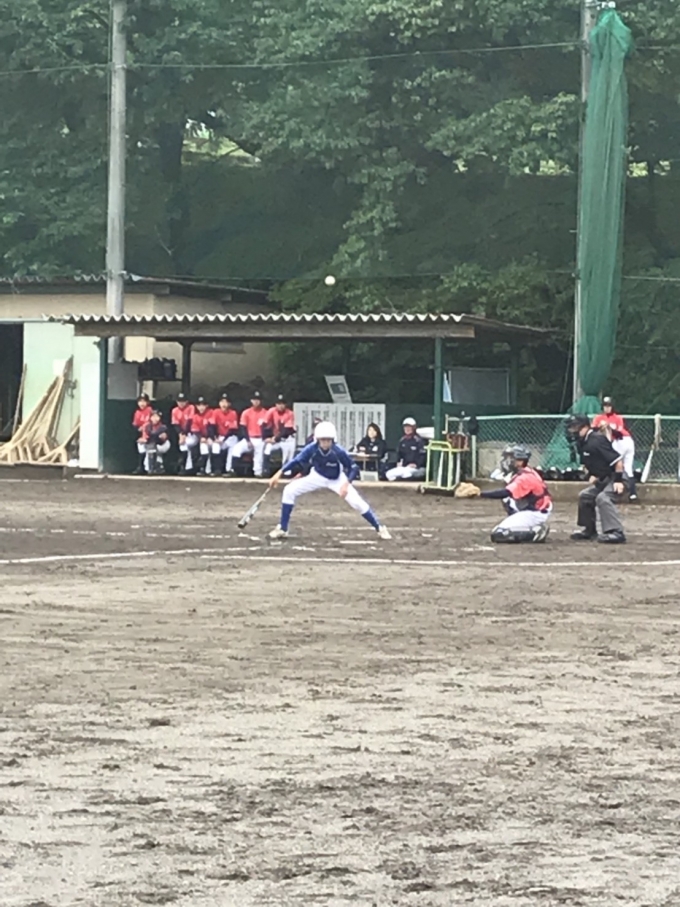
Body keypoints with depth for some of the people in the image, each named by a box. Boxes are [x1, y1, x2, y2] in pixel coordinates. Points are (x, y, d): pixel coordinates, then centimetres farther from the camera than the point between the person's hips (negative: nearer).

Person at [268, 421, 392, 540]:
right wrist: (279, 474, -37)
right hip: (317, 477, 2)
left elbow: (353, 468, -22)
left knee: (356, 502, -15)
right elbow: (297, 462, -25)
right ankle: (282, 529, -2)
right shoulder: (312, 449, -29)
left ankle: (379, 528, 5)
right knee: (290, 491, -13)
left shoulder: (338, 451, -32)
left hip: (337, 479, -2)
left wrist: (346, 484, -37)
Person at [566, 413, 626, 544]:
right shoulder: (582, 443, 6)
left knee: (603, 498, -31)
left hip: (614, 479, -11)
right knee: (585, 496, 19)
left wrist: (618, 480, -26)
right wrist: (594, 475, 12)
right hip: (603, 479, 11)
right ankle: (589, 530, 30)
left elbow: (617, 460, -25)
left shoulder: (597, 440, -23)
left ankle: (616, 532, -38)